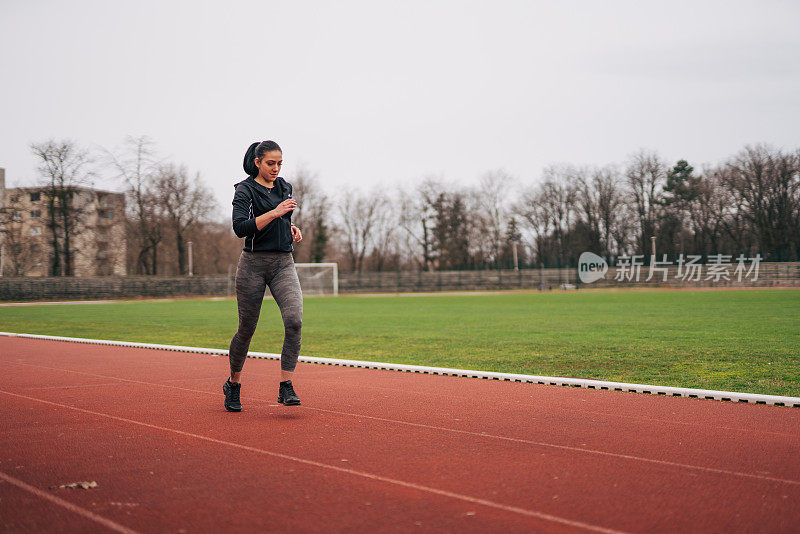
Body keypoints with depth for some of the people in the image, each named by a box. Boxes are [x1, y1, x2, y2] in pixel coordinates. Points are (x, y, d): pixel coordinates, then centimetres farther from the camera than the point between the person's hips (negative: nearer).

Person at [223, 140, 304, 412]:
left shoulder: (284, 187, 14)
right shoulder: (245, 190, -5)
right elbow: (240, 228, -20)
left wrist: (292, 228, 10)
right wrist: (275, 213, -24)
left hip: (284, 263, 4)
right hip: (254, 264, -4)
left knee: (294, 320, -18)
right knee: (247, 328, 5)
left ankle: (285, 388, -14)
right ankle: (233, 383, 27)